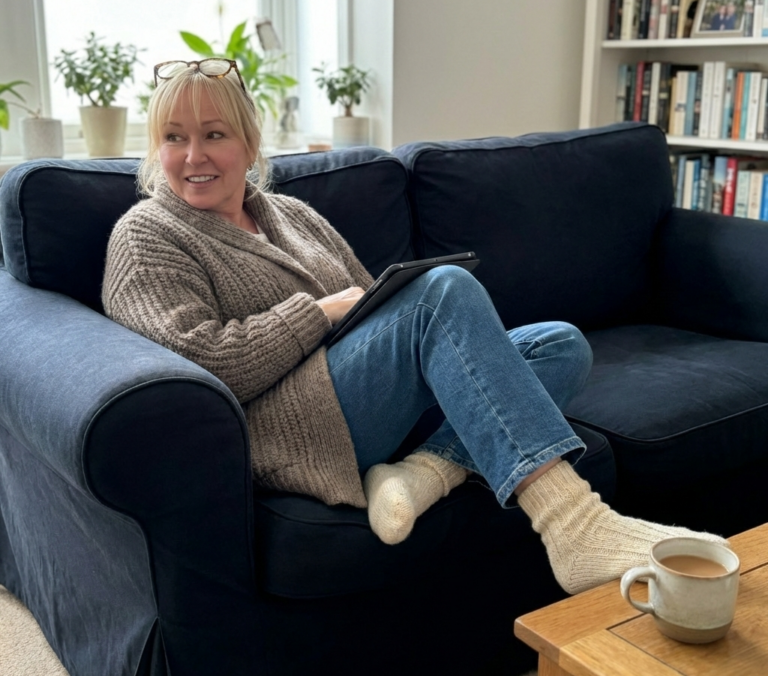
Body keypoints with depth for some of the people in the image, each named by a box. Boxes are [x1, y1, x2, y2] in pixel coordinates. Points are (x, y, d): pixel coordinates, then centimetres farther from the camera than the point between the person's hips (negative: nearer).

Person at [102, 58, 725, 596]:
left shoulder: (292, 214, 25)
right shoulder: (148, 236, 3)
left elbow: (372, 303, 22)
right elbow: (203, 362, -13)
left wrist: (375, 305, -2)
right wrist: (324, 310, -9)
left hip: (382, 412, 8)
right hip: (291, 427, -7)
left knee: (562, 346, -6)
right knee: (446, 288, -28)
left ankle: (428, 470, -28)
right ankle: (573, 525, -40)